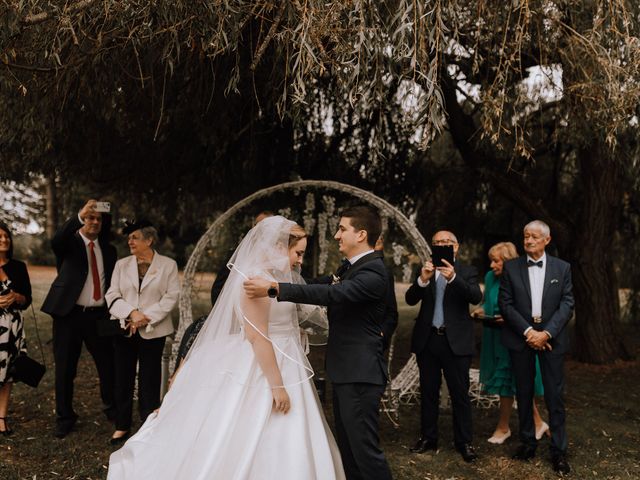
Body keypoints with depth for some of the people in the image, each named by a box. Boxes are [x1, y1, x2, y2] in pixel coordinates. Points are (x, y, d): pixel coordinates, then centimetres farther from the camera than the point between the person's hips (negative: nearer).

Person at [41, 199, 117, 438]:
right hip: (69, 314, -3)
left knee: (108, 365, 9)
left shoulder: (108, 249, 11)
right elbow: (56, 241, -25)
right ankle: (65, 417, 23)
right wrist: (79, 216, -35)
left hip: (99, 316, 3)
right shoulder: (70, 242, 0)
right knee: (65, 369, 7)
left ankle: (112, 408, 29)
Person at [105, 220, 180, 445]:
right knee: (123, 378, 8)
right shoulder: (122, 264, 8)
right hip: (124, 329, 3)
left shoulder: (168, 265, -1)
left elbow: (170, 297, -7)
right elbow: (112, 295, 1)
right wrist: (131, 313, -14)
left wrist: (147, 317, -15)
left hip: (152, 331, -3)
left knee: (149, 380, 3)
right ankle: (122, 426, 20)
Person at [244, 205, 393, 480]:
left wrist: (274, 288, -36)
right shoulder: (350, 267, 13)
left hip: (359, 374, -10)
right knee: (347, 445, 18)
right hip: (346, 372, 10)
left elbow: (332, 294, -32)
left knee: (364, 447, -4)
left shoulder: (372, 272, -19)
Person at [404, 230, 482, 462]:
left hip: (456, 341, -3)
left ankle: (464, 441, 13)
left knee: (460, 393, 2)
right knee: (428, 392, 12)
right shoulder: (425, 270, 7)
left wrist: (453, 278, -32)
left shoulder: (467, 271, 1)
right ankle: (428, 437, 23)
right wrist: (422, 279, -24)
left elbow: (476, 297, -16)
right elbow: (410, 299, -5)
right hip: (427, 339, 3)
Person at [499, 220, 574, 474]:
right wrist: (527, 331, -13)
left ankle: (558, 450, 10)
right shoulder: (511, 267, 2)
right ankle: (527, 442, 21)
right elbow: (505, 303, -3)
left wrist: (546, 333, -14)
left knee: (555, 395, 1)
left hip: (551, 337, 0)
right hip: (520, 337, 1)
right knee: (524, 393, 9)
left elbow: (567, 304, -2)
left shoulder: (562, 268, 3)